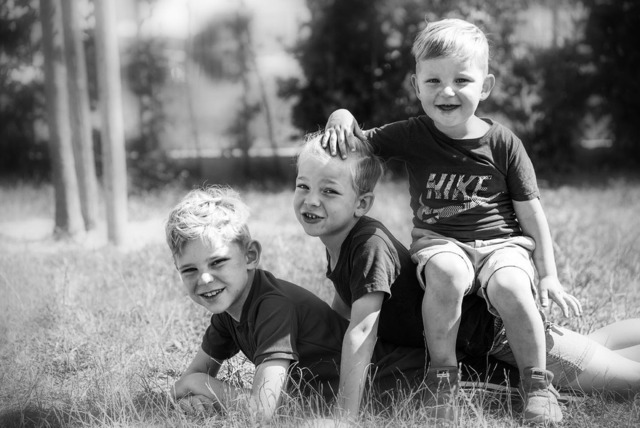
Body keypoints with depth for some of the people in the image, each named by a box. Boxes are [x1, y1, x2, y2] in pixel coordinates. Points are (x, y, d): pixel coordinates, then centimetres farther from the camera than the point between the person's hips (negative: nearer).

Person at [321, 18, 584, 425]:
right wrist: (342, 118, -14)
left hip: (501, 241, 0)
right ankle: (443, 382, -18)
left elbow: (531, 211, 3)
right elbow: (359, 143, 10)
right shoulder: (412, 136, 3)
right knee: (446, 274, -35)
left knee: (511, 286, -33)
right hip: (440, 241, 1)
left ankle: (538, 387, -13)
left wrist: (549, 275, -1)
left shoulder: (503, 143, 0)